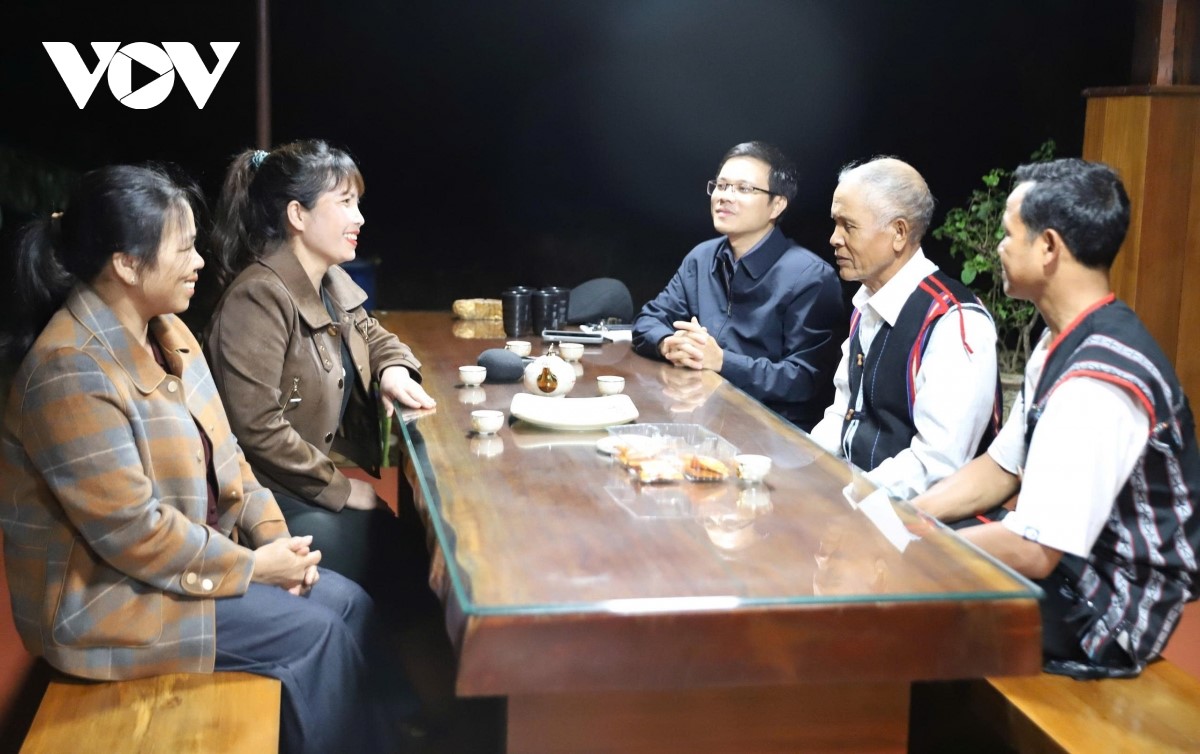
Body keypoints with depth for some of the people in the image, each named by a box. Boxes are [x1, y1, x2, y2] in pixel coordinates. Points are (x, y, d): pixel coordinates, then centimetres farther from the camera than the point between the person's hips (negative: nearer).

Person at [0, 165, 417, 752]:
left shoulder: (163, 331, 4)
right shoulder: (73, 372, -26)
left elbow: (219, 451, 10)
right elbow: (131, 530, -26)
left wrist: (271, 533, -3)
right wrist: (251, 566, -17)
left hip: (200, 550, 9)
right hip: (108, 595, -9)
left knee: (351, 605, -2)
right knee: (312, 633, -14)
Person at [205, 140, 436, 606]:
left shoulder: (333, 283, 6)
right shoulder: (260, 297, -22)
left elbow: (371, 334, 27)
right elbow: (257, 428, -25)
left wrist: (394, 369, 2)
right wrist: (340, 489, -15)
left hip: (317, 475, 9)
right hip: (270, 497, -9)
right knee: (404, 561, -14)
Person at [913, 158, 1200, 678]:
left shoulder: (1098, 381, -28)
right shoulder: (1062, 344, 3)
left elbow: (1032, 551, -28)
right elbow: (1001, 468, 11)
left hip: (1101, 616, -9)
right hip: (1066, 564, 9)